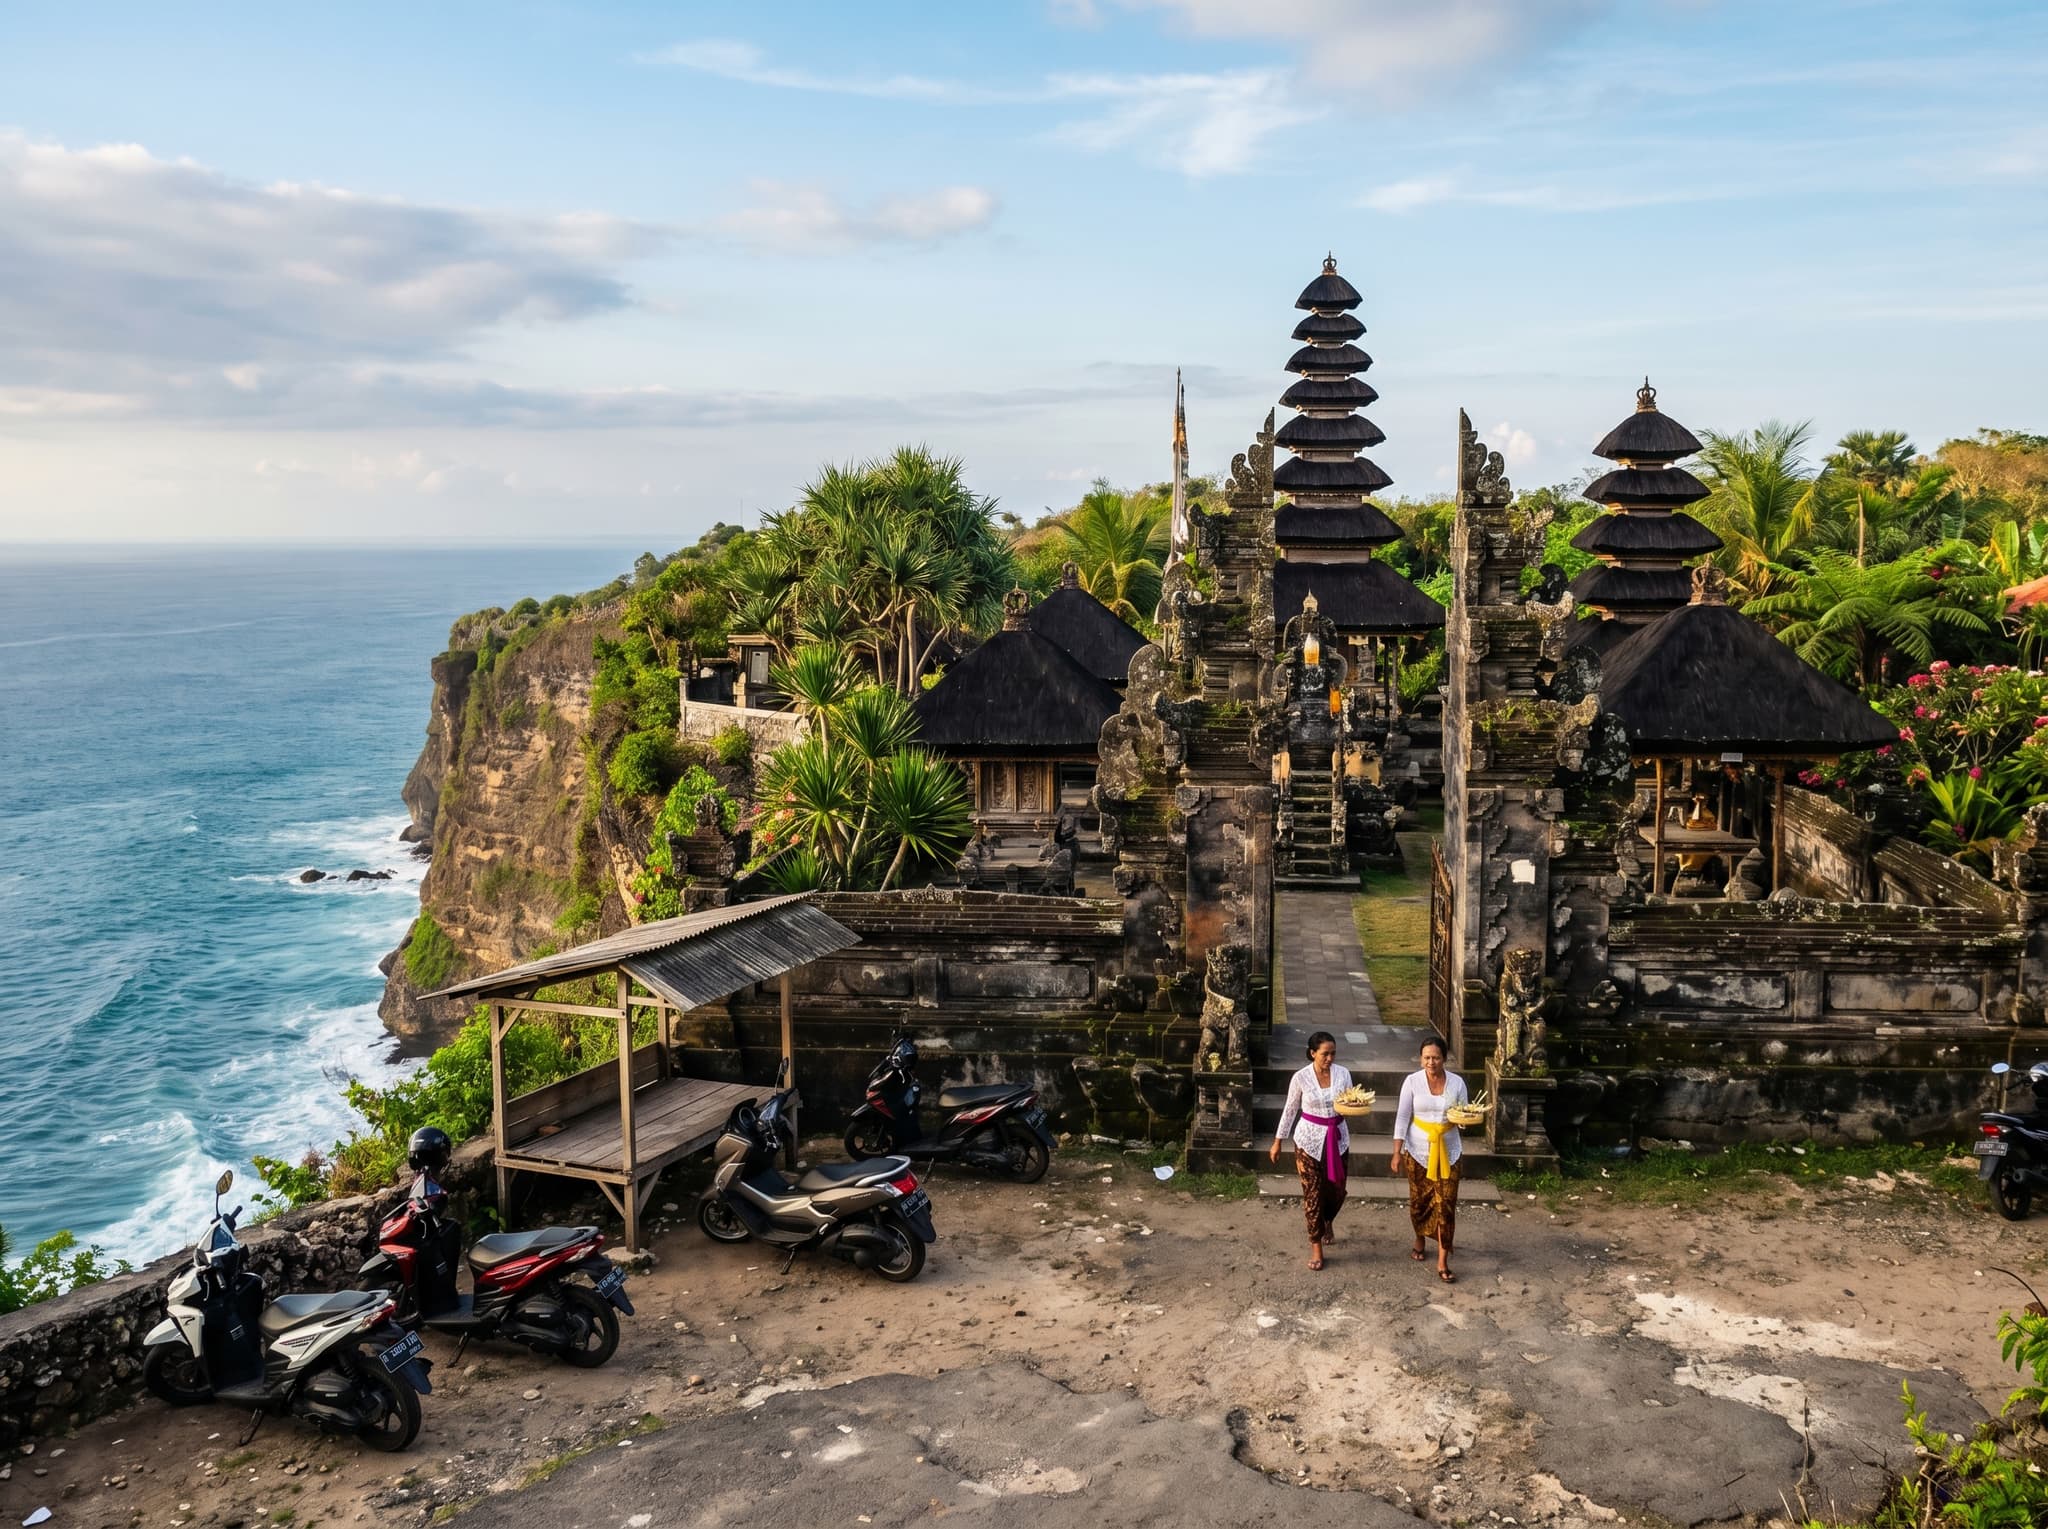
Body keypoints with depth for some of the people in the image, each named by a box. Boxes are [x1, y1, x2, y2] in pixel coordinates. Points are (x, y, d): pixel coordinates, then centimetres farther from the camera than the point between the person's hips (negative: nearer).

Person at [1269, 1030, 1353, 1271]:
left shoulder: (1343, 1074, -5)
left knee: (1337, 1189, 13)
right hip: (1309, 1138, -3)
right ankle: (1316, 1245, 13)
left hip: (1337, 1137, 3)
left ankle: (1327, 1221, 46)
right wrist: (1278, 1141, 3)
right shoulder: (1301, 1078, -11)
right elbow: (1290, 1110, -1)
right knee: (1312, 1192, 1)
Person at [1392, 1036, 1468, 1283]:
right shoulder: (1412, 1081, -8)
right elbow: (1403, 1117, -6)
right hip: (1418, 1149, 0)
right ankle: (1419, 1241, 41)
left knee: (1446, 1203, -4)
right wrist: (1397, 1151, -9)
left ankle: (1443, 1263, 1)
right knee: (1419, 1198, 14)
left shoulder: (1457, 1082, -6)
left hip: (1448, 1150, 0)